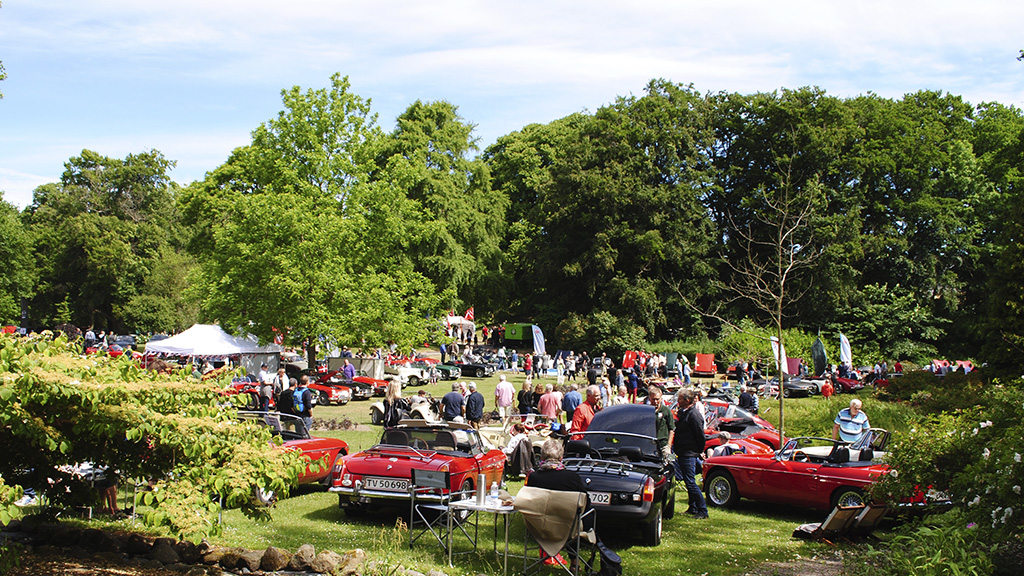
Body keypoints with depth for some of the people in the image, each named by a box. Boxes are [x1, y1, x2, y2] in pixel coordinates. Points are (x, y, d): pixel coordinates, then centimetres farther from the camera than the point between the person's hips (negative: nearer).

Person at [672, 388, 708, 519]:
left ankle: (703, 511, -4)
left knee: (690, 482, -9)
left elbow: (700, 435, -16)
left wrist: (699, 451, -8)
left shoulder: (693, 415, -17)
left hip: (689, 454, -10)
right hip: (682, 453, 10)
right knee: (688, 482, 15)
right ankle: (692, 508, 24)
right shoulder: (683, 413, 13)